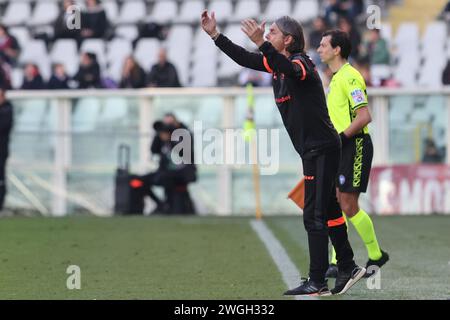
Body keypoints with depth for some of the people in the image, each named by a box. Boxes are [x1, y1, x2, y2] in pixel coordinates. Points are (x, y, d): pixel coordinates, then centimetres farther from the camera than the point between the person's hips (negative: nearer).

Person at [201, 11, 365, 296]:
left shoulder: (301, 63, -18)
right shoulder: (277, 63, 9)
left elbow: (290, 68, -41)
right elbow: (244, 58, 18)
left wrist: (262, 43, -52)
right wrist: (215, 34, 13)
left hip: (322, 149, -10)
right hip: (313, 151, 10)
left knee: (314, 216, -9)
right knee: (327, 212, 16)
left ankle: (317, 283, -7)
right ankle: (348, 269, 26)